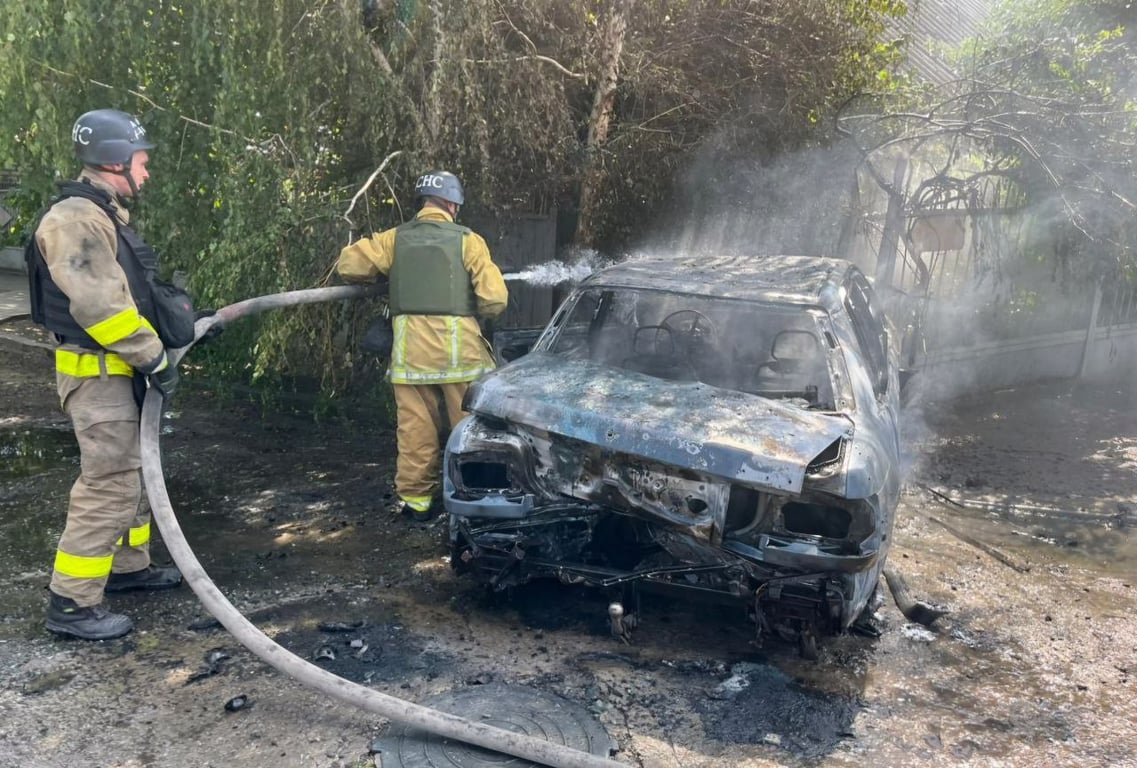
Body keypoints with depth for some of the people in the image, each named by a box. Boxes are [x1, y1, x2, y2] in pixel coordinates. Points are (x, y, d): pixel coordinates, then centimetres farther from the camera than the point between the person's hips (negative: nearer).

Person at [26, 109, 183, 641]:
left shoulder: (105, 217, 16)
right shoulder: (75, 220, -18)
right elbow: (100, 306, -25)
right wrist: (156, 358, -19)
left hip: (120, 372, 11)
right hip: (97, 375, -11)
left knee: (135, 470, 19)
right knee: (109, 484, -9)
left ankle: (128, 566, 34)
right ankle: (71, 604, 0)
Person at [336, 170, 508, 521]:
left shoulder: (394, 239, 7)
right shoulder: (468, 240, 0)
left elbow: (348, 264, 7)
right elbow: (495, 299, -6)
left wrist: (385, 277, 23)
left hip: (410, 348, 3)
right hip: (459, 347, -2)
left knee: (415, 427, 9)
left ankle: (416, 499, 16)